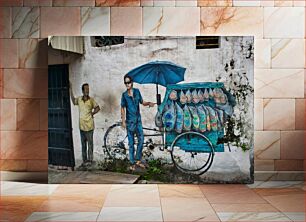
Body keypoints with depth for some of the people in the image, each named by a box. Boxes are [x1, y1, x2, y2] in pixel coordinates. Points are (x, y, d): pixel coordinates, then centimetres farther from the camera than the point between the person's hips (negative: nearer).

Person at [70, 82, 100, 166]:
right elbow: (73, 101, 19)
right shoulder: (79, 99, 2)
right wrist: (70, 89, 13)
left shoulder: (91, 100, -5)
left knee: (90, 143, 2)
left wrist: (92, 113, -5)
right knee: (83, 143, 10)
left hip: (89, 125, -4)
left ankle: (90, 160, 10)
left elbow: (97, 108, 4)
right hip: (81, 125, 4)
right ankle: (84, 160, 19)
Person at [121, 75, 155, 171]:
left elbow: (142, 102, 12)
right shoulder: (124, 95, -4)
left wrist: (149, 103, -8)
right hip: (130, 121, -3)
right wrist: (123, 121, -6)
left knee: (141, 140, 3)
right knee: (131, 143, 2)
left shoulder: (137, 91, 2)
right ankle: (132, 163, 10)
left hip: (138, 120, 3)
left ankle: (138, 160, 17)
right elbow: (123, 108, 0)